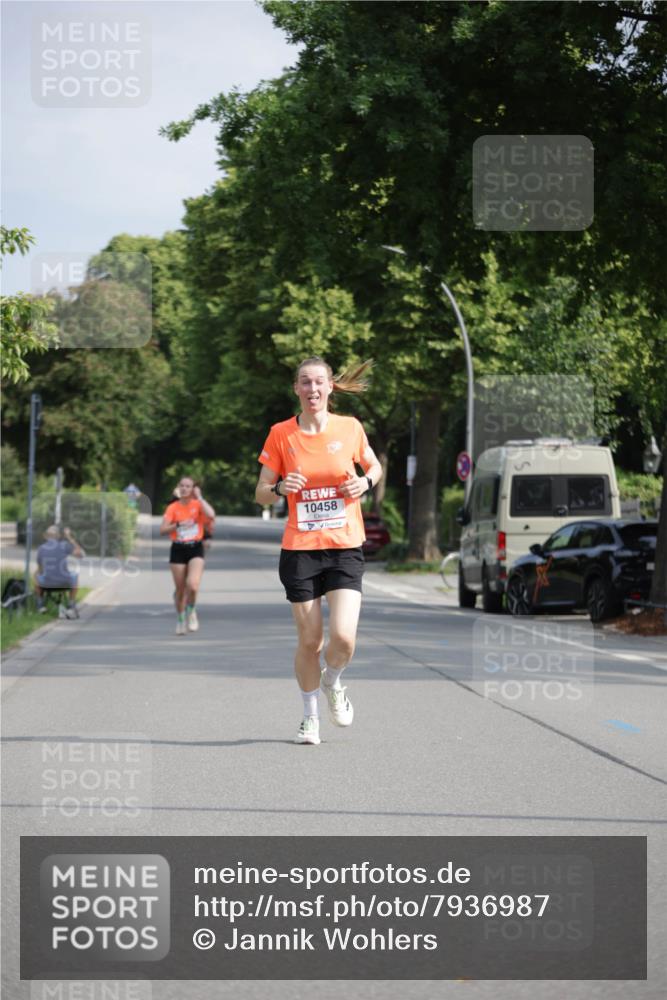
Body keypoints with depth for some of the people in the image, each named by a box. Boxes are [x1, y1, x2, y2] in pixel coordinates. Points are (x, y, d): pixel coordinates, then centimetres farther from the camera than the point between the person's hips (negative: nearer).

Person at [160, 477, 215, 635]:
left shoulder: (198, 505, 1)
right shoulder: (173, 508, 2)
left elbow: (211, 515, -21)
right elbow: (162, 530, -4)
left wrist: (199, 497, -12)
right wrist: (178, 524, -18)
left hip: (195, 549, -1)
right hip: (178, 549, 1)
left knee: (192, 585, -21)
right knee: (180, 589, 5)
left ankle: (191, 612, 7)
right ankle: (180, 619, 27)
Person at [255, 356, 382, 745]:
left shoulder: (350, 428, 1)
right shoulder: (281, 434, -1)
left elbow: (374, 466, 19)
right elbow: (261, 494, 6)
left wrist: (366, 482, -3)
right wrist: (280, 488, -16)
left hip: (345, 548, 0)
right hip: (299, 549, 0)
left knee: (344, 637, -13)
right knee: (309, 641, 2)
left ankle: (333, 682, 21)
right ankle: (311, 716, 24)